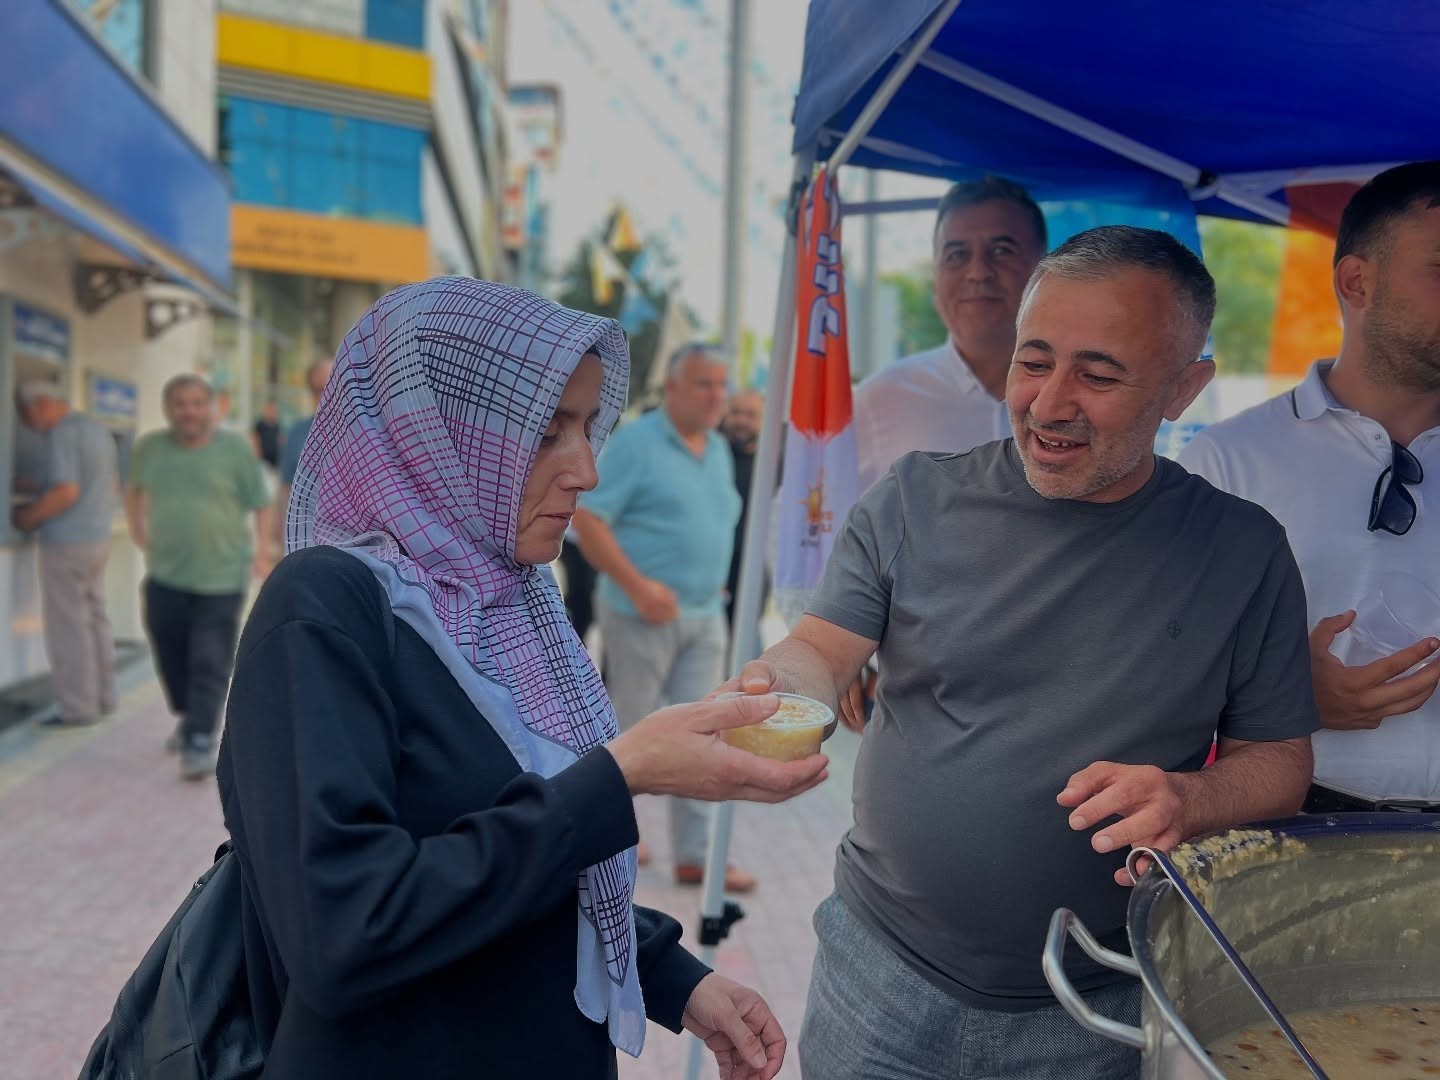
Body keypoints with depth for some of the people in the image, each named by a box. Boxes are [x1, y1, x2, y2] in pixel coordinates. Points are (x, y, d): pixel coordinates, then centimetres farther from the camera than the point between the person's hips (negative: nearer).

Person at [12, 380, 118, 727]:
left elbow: (66, 492, -23)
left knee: (68, 624, -2)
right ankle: (102, 697, 22)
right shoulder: (98, 431, 13)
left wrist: (28, 518, -11)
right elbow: (113, 484, 21)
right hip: (99, 537, 9)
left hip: (67, 542, -9)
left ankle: (77, 707, 3)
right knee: (95, 619, 15)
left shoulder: (62, 434, -16)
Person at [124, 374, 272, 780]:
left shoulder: (235, 448, -5)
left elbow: (261, 504, -2)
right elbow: (134, 489, 23)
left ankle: (200, 741, -4)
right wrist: (139, 534, 14)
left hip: (221, 577, -4)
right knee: (170, 656, 15)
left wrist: (262, 552, -11)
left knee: (210, 664, -7)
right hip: (165, 575, 4)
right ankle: (189, 717, 38)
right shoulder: (150, 448, 4)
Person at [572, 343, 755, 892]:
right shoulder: (635, 442, -10)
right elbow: (587, 519, -15)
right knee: (629, 729, 6)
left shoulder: (719, 450, 13)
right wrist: (637, 586, -21)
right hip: (645, 614, -6)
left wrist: (714, 582, 13)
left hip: (706, 616, 6)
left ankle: (696, 854, 12)